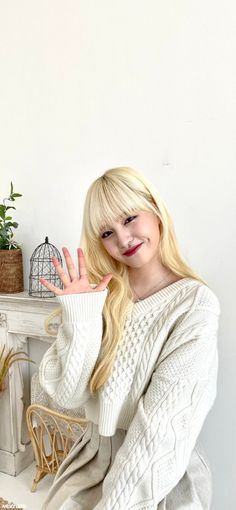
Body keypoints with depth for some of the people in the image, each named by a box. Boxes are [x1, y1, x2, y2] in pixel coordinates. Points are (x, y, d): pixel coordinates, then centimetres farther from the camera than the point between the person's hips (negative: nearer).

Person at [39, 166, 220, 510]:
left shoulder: (195, 304, -16)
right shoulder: (102, 296, -3)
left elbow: (164, 424, -19)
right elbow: (69, 395, -7)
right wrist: (79, 318, -18)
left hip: (164, 478, -3)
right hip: (94, 458, 4)